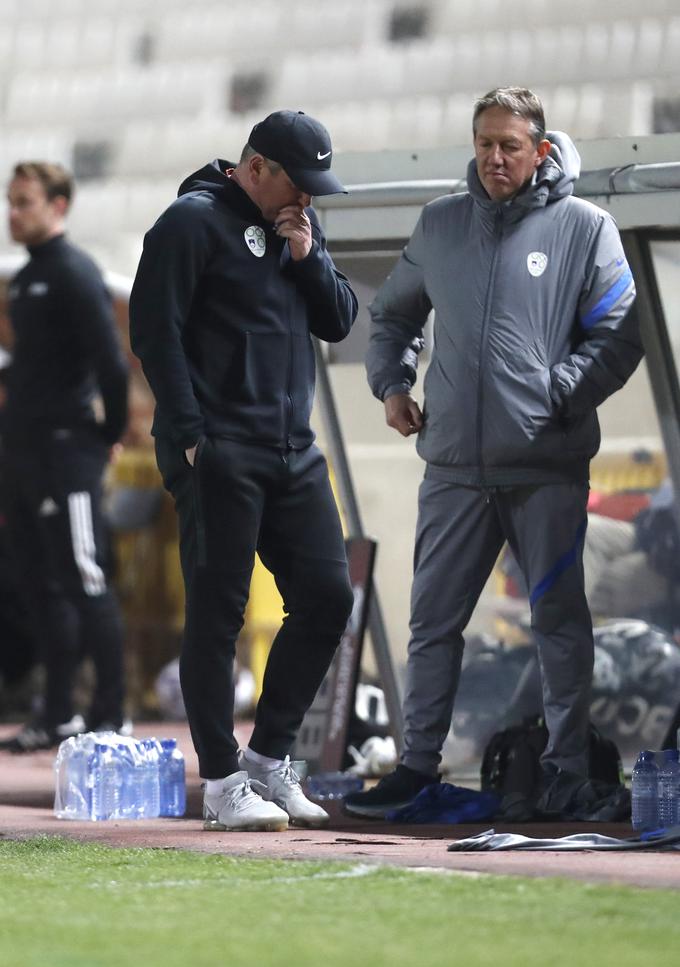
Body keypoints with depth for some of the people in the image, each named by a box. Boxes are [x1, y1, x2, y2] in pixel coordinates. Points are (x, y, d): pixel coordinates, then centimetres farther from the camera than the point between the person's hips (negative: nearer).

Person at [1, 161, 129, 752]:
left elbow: (112, 362, -17)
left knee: (85, 582, -7)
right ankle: (59, 714, 15)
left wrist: (111, 433, -10)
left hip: (66, 452, -9)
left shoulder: (75, 275, -12)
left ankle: (109, 717, -4)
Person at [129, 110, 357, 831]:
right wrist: (190, 436, -15)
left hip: (294, 453, 8)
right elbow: (155, 331, -10)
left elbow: (338, 323, 15)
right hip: (219, 454, -7)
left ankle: (269, 756, 17)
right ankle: (222, 783, 1)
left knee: (327, 597, 5)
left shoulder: (298, 226, 17)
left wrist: (307, 256, -2)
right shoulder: (193, 221, -6)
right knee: (217, 613, -4)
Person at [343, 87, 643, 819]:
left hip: (547, 468, -3)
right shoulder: (440, 224, 11)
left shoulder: (584, 227, -1)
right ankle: (417, 765, 14)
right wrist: (392, 383, 11)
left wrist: (555, 395, -13)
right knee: (433, 619, 7)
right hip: (454, 464, 4)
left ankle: (567, 768, 10)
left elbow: (618, 339, -4)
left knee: (559, 618, 3)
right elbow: (393, 314, 25)